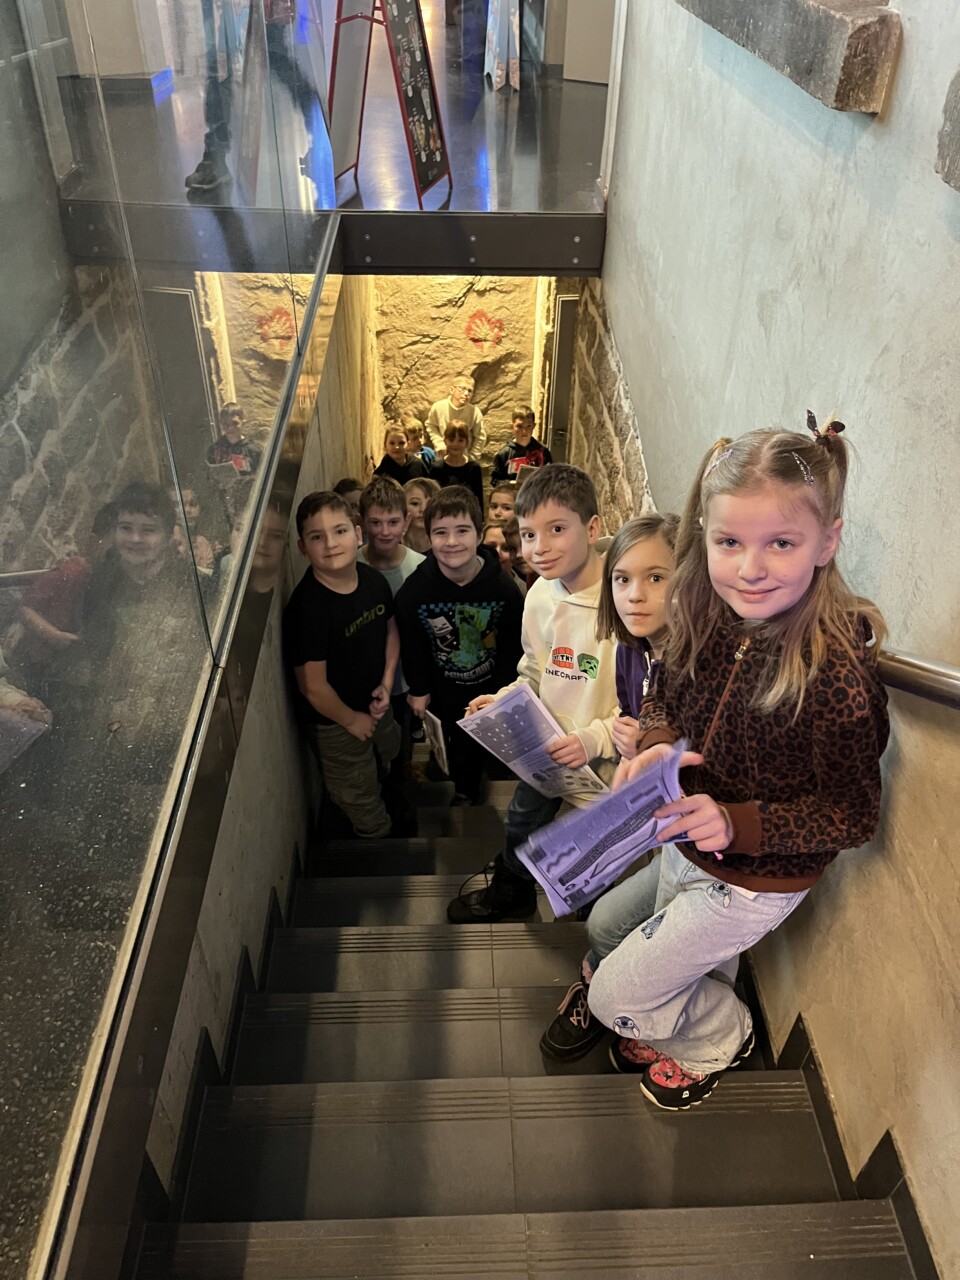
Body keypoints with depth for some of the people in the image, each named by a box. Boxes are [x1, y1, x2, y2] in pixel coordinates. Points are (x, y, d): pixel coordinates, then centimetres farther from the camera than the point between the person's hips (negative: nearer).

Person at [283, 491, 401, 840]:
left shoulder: (374, 580, -14)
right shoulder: (306, 607, -35)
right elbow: (312, 686, -28)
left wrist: (386, 684, -5)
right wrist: (352, 719, -14)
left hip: (375, 705, 7)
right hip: (335, 722, -6)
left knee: (390, 769, 34)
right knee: (361, 798, 18)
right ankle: (379, 841, 49)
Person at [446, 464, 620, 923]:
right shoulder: (540, 595, -5)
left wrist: (596, 739, -33)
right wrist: (504, 701, -7)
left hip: (604, 770, -6)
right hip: (542, 754, 6)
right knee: (521, 828, 28)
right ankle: (509, 893, 58)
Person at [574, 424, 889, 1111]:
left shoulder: (836, 673, -33)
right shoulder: (707, 620, -15)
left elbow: (855, 815, -22)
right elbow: (665, 695, 5)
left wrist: (736, 823, -33)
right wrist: (655, 744, -16)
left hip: (753, 883, -6)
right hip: (684, 848, 7)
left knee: (616, 993, 8)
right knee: (606, 928, 28)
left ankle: (721, 1038, 38)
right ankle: (689, 1005, 53)